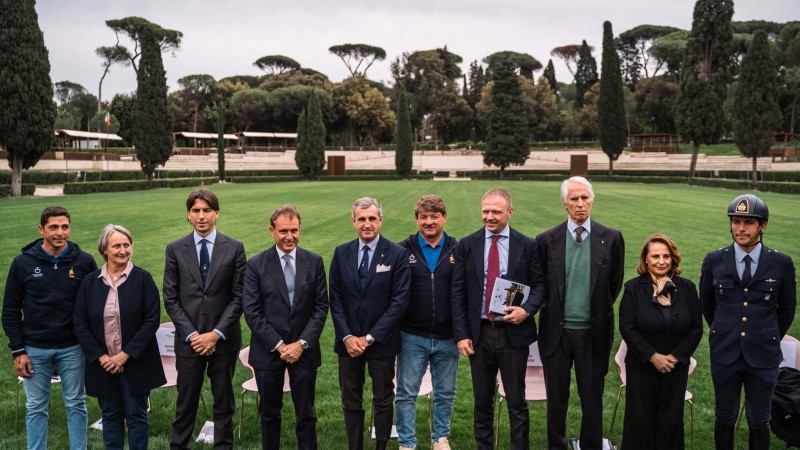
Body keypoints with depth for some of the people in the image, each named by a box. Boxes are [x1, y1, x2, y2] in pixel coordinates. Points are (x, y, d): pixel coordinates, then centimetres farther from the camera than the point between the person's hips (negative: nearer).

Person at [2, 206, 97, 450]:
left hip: (72, 348, 0)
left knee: (76, 405, 9)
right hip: (35, 349, 1)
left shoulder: (84, 262, -3)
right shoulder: (23, 263, -1)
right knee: (36, 408, 10)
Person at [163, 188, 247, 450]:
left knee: (224, 401, 10)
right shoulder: (175, 249, 3)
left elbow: (238, 297, -1)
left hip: (224, 339, 0)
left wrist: (216, 333, -10)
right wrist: (192, 334, -8)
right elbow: (170, 299, 1)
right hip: (188, 340, 0)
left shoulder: (234, 248, 1)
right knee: (186, 402, 8)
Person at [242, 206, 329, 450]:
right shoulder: (256, 264, -4)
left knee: (306, 413, 10)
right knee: (269, 412, 13)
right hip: (267, 350, 0)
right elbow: (251, 311, -7)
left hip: (304, 349, 1)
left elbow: (321, 307, -1)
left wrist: (302, 343, -11)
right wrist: (278, 345, -13)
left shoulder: (314, 262, 0)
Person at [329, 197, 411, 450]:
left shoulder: (396, 254, -7)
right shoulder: (341, 253, 3)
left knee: (383, 401, 11)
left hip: (381, 342, -2)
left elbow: (400, 301, -11)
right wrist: (347, 337, -8)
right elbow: (335, 299, 3)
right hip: (348, 341, 3)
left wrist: (370, 337, -13)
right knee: (350, 403, 12)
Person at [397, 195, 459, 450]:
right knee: (406, 393, 6)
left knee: (445, 393, 14)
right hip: (412, 336, -1)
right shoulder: (403, 251, 0)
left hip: (447, 338, 1)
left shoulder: (458, 250, 2)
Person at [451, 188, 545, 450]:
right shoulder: (466, 245, 2)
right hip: (479, 333, 2)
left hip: (514, 332, -1)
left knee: (517, 403, 8)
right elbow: (457, 293, 1)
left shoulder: (528, 246, 0)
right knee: (482, 402, 14)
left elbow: (539, 284, 4)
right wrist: (461, 334, -4)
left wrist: (527, 310, -16)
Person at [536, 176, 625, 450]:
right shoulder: (547, 240, -2)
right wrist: (554, 312, 7)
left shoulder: (611, 239, -1)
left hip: (593, 333, 0)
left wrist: (598, 312, 10)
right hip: (556, 332, 0)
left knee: (592, 400, 10)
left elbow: (615, 284, 9)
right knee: (556, 399, 12)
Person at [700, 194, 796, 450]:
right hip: (725, 355, 1)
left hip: (763, 357, 0)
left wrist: (770, 340, 13)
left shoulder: (782, 263, -4)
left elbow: (787, 309, 8)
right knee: (725, 418, 12)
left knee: (759, 421, 11)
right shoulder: (713, 261, -3)